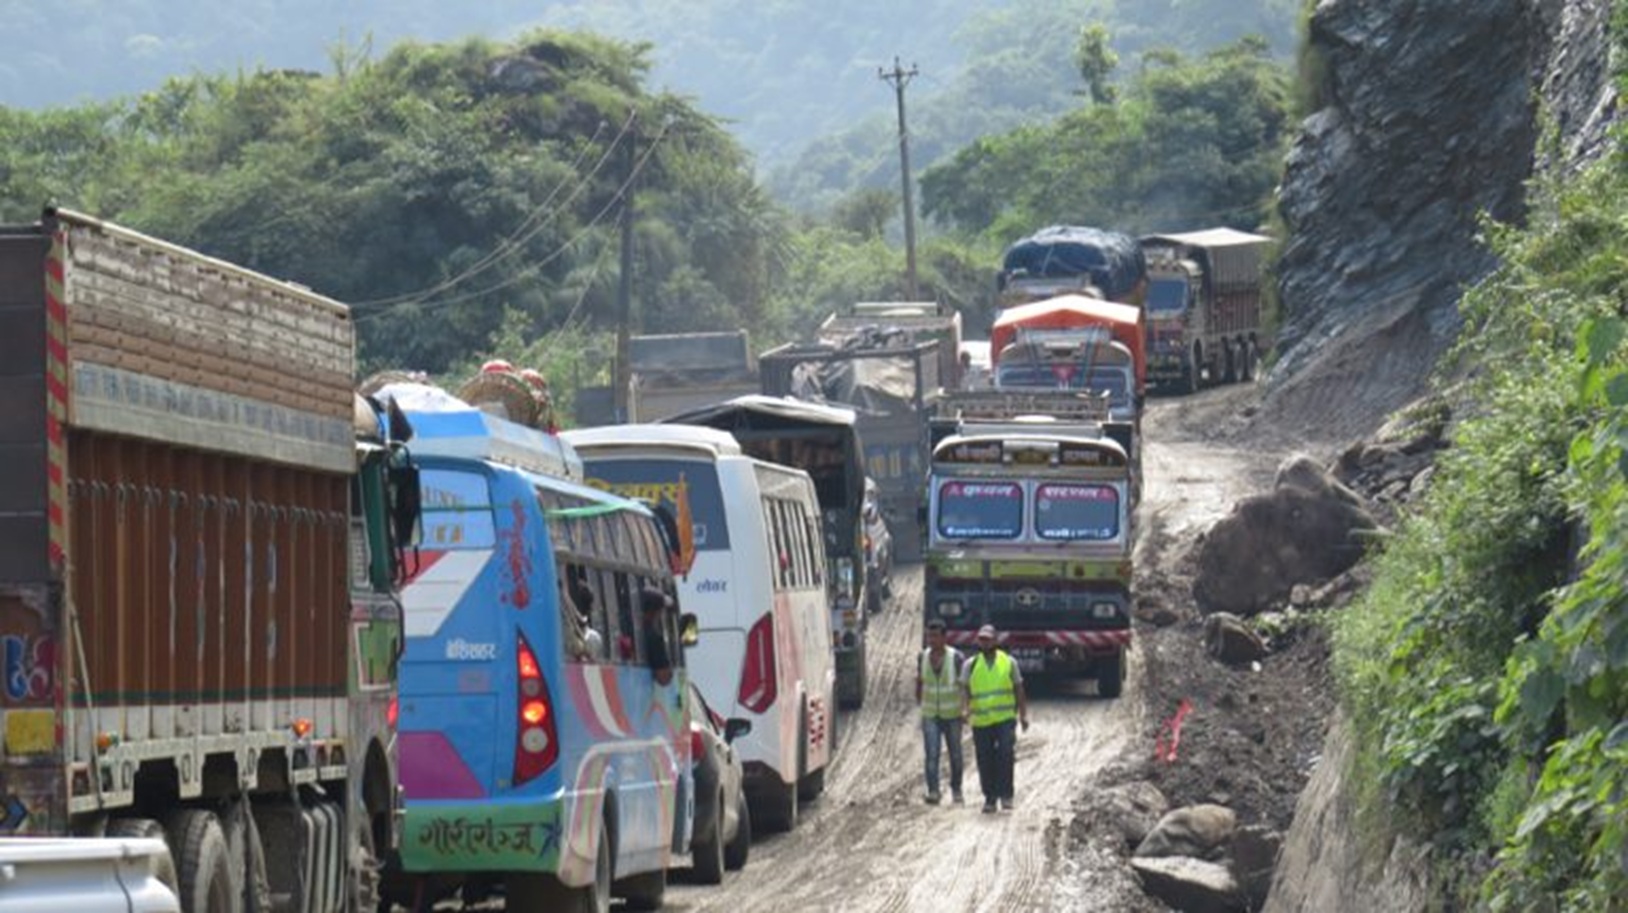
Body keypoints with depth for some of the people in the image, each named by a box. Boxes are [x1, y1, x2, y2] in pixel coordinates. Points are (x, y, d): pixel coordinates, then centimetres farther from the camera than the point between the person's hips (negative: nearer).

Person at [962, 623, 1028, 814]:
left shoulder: (1008, 663, 8)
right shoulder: (971, 665, 6)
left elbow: (1019, 690, 14)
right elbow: (965, 689, -5)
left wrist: (1023, 715, 11)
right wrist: (965, 709, -23)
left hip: (1005, 718, -1)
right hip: (980, 721, 1)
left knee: (1005, 754, -17)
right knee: (985, 762, 3)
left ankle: (1005, 795, -11)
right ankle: (990, 798, 14)